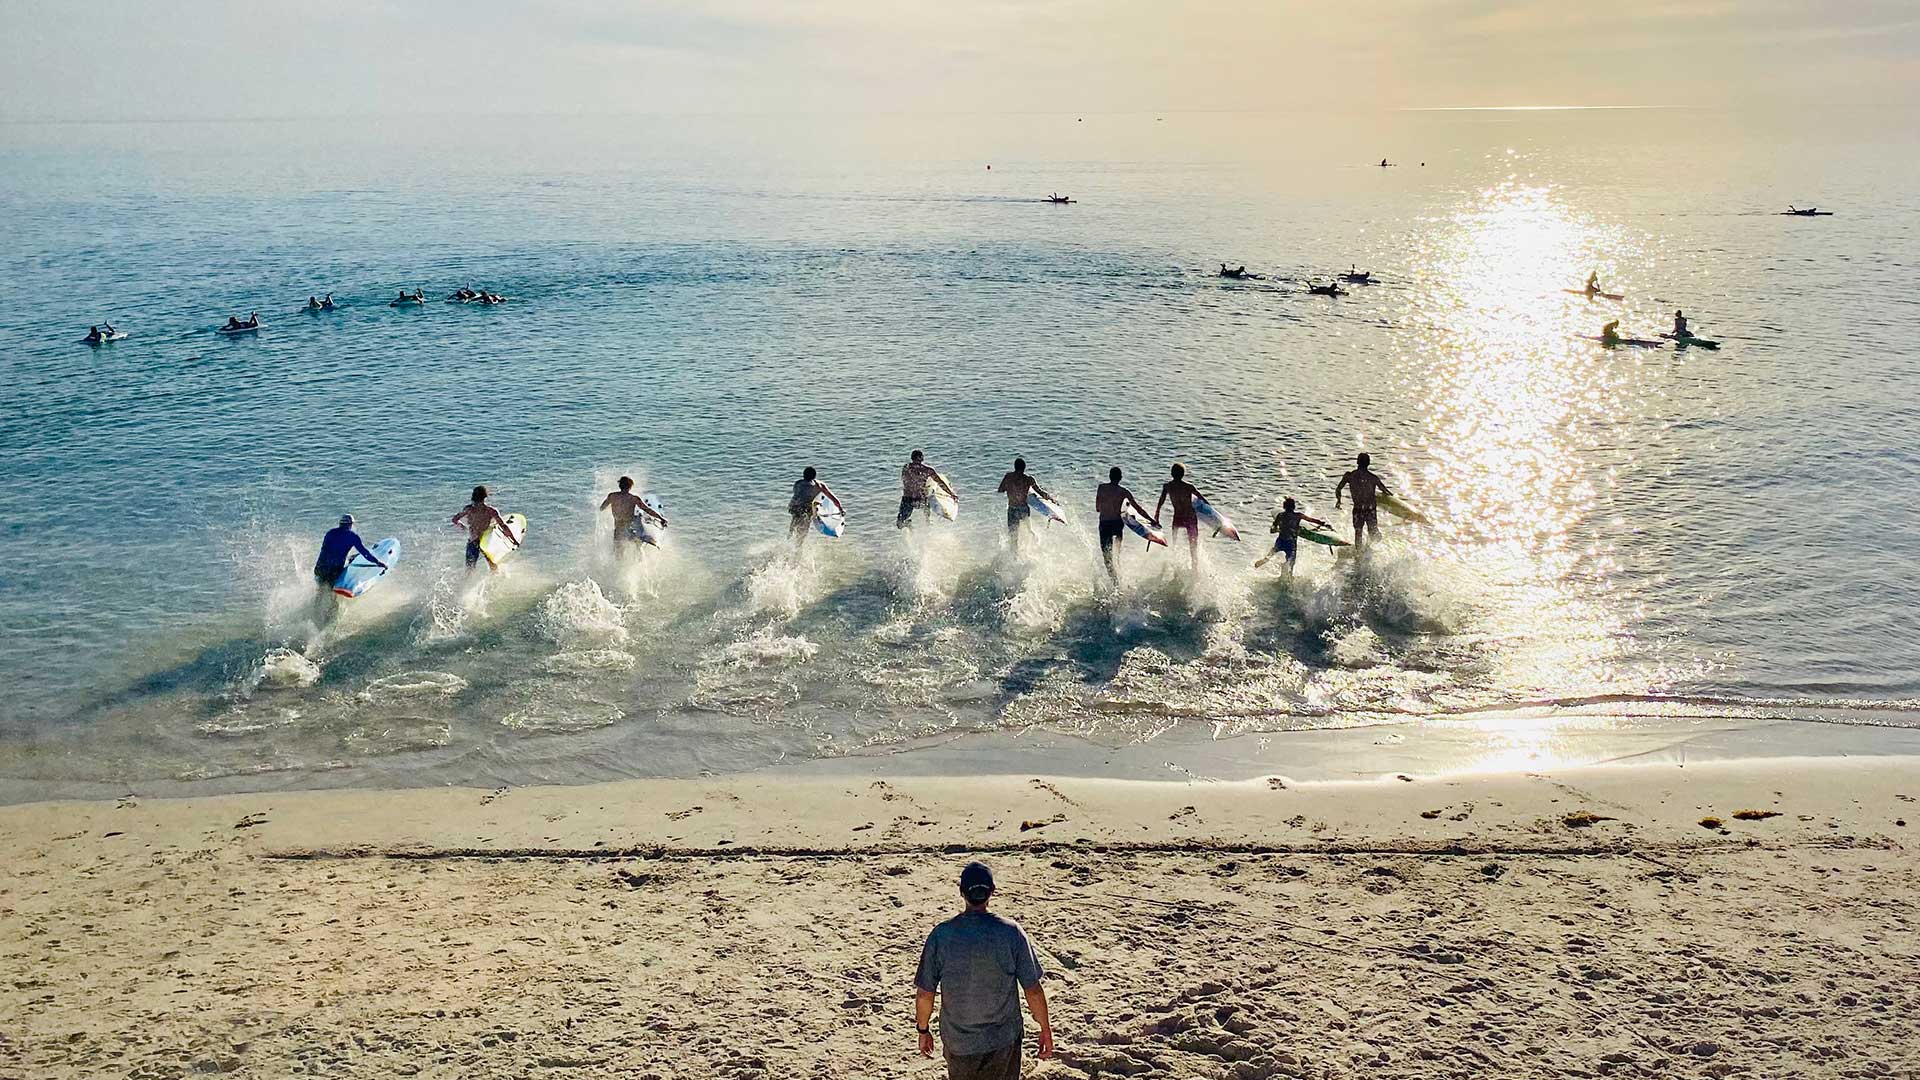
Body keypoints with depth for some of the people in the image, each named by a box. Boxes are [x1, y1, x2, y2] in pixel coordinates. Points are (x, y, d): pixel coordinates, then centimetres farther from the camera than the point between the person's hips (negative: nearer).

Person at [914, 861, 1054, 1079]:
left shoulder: (940, 935, -12)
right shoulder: (1011, 932, -14)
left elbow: (924, 994, -6)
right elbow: (1033, 990, -9)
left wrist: (923, 1030, 11)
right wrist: (1045, 1029, 6)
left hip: (957, 1043, 1)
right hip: (1004, 1040, -1)